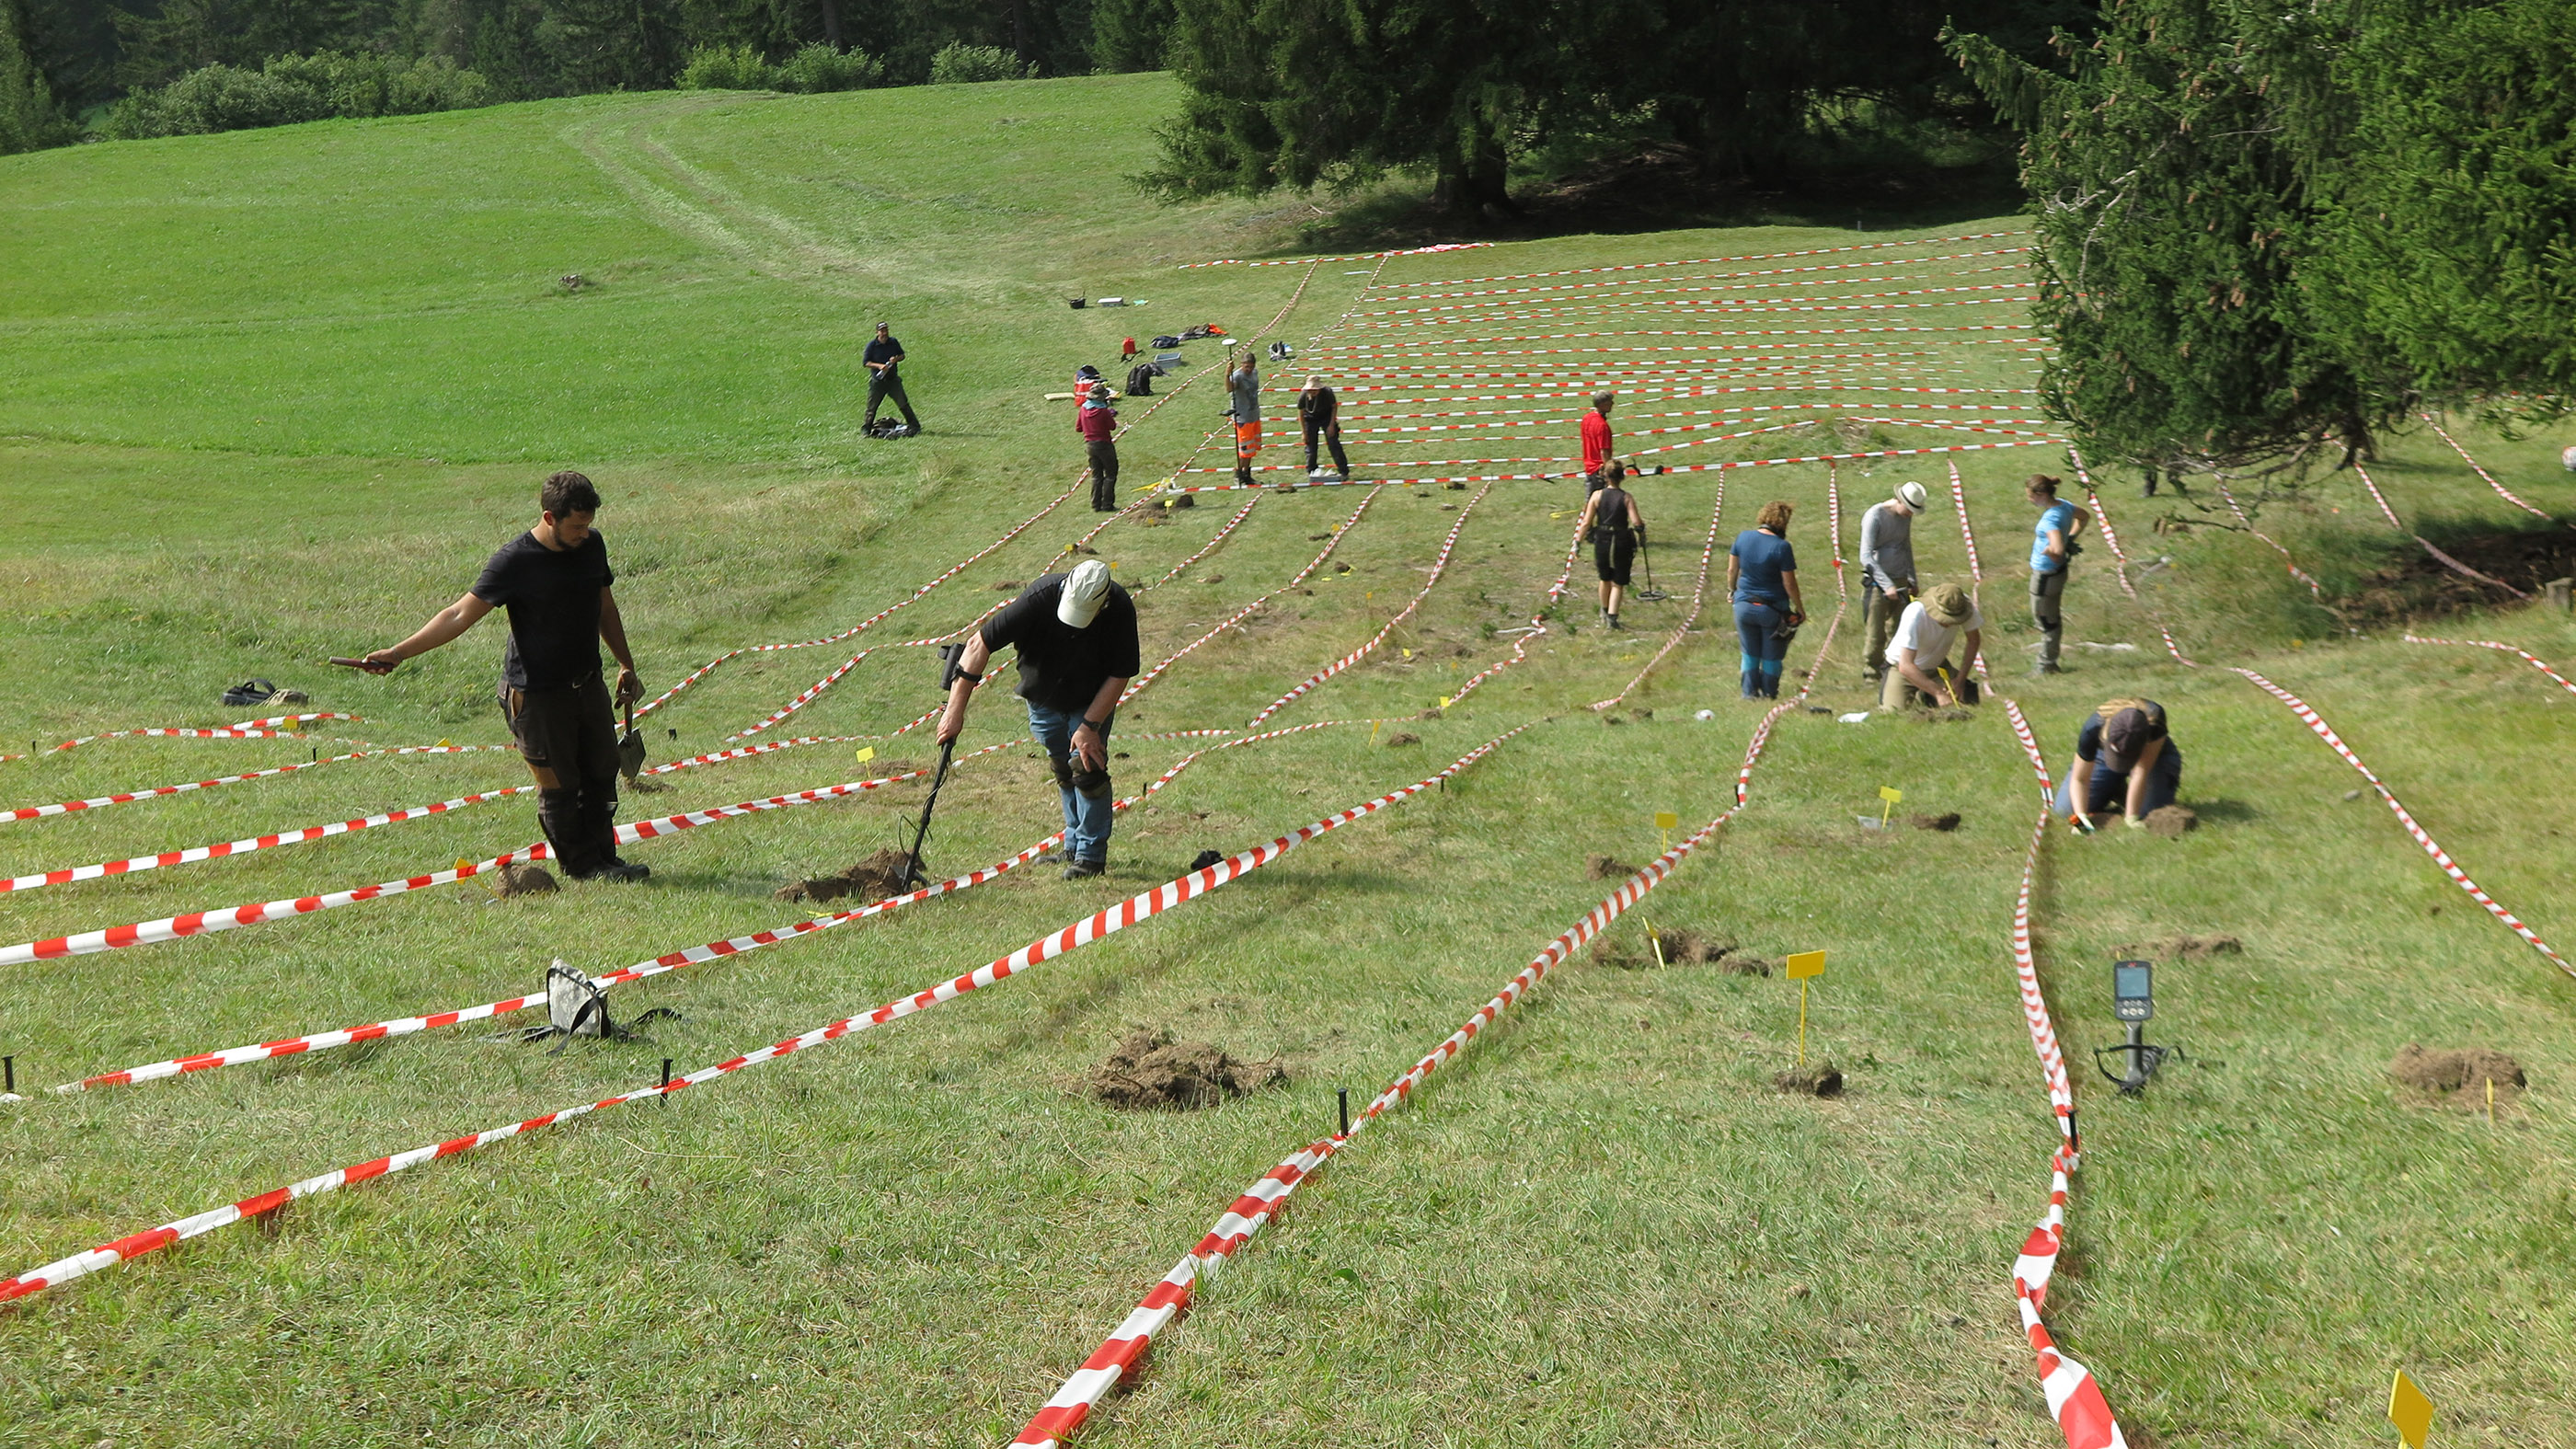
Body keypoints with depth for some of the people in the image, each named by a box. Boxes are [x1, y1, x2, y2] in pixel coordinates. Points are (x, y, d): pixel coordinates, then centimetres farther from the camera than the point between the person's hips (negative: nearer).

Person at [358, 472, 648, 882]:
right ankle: (582, 864, 12)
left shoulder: (592, 546, 3)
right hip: (536, 692, -6)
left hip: (588, 685, 6)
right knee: (558, 785, -1)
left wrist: (626, 665, 24)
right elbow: (461, 614, -16)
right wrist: (398, 653, -22)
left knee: (602, 774, 11)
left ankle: (603, 859, 24)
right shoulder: (516, 561, -17)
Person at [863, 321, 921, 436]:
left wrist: (896, 359, -10)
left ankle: (914, 426, 5)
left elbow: (902, 355, 14)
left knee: (903, 403, -1)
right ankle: (866, 428, 18)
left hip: (893, 379, 2)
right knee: (872, 406, 4)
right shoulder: (872, 345, -6)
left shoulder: (893, 342, 4)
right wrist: (879, 366, -22)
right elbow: (866, 362, -6)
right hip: (877, 382, -2)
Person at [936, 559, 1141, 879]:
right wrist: (955, 711, -33)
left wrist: (1090, 725, -24)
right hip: (1043, 697, 2)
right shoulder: (1040, 597, -35)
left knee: (1086, 766, -14)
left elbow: (1120, 675, -20)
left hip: (1093, 700, -1)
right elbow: (980, 644, -32)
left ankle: (1091, 855, -5)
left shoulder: (1120, 610, -32)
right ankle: (1073, 846, 27)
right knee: (1063, 772, 12)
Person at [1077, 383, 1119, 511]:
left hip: (1089, 444, 6)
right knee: (1110, 475, 5)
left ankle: (1096, 505, 14)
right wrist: (1111, 416, 8)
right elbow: (1112, 427, -8)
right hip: (1104, 445, -6)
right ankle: (1107, 505, 2)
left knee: (1096, 476, 15)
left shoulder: (1083, 409, -1)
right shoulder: (1103, 411, -19)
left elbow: (1078, 428, 7)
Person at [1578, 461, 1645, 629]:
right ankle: (1612, 616, -6)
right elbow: (1637, 523, -18)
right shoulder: (1627, 498, -9)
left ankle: (1605, 612, 40)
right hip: (1621, 544, -2)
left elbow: (1587, 523, -8)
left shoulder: (1597, 496, -6)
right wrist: (1642, 525, 5)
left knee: (1605, 579, 23)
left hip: (1601, 542, 2)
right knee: (1617, 583, 9)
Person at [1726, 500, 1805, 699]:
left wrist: (1731, 589, 24)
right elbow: (1789, 583, -14)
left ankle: (1749, 692, 19)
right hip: (1772, 608, -4)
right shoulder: (1781, 547, -18)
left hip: (1744, 605, 4)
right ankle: (1769, 693, 21)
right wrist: (1800, 609, -2)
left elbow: (1732, 569, 6)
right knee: (1771, 656, 12)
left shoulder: (1743, 537, -5)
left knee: (1750, 654, 18)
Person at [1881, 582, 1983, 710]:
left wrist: (1960, 680, -17)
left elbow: (1974, 641, -7)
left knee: (1968, 699, -16)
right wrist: (1938, 693, -46)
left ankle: (1924, 698, 16)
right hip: (1902, 666, -4)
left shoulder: (1965, 605, -25)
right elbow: (1905, 666, -40)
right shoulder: (1915, 614, -37)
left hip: (1936, 664, 4)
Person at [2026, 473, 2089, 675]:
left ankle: (2045, 666, 20)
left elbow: (2058, 549, -44)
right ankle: (2050, 662, 35)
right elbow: (2084, 517, 20)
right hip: (2058, 572, 10)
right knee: (2053, 619, 21)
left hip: (2045, 577, -10)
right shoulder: (2064, 506, -1)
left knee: (2046, 622, 7)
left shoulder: (2050, 519, -30)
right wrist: (2070, 537, 16)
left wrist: (2046, 551, -26)